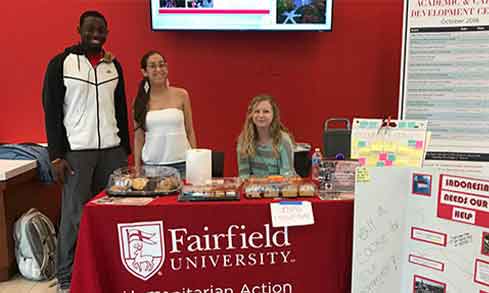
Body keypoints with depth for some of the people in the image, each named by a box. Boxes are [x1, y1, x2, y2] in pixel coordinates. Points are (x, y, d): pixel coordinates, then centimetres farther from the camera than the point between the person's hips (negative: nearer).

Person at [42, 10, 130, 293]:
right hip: (76, 150, -4)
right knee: (74, 214, 0)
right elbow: (52, 111, -3)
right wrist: (57, 155, -9)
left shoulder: (114, 65, 11)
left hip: (112, 149, 4)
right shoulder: (61, 63, -2)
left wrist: (125, 148, 11)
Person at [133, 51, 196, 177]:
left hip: (181, 163, -1)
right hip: (151, 165, 1)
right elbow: (138, 137, 8)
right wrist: (137, 168, 6)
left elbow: (190, 131, 5)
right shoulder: (141, 101, 3)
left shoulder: (181, 95, 1)